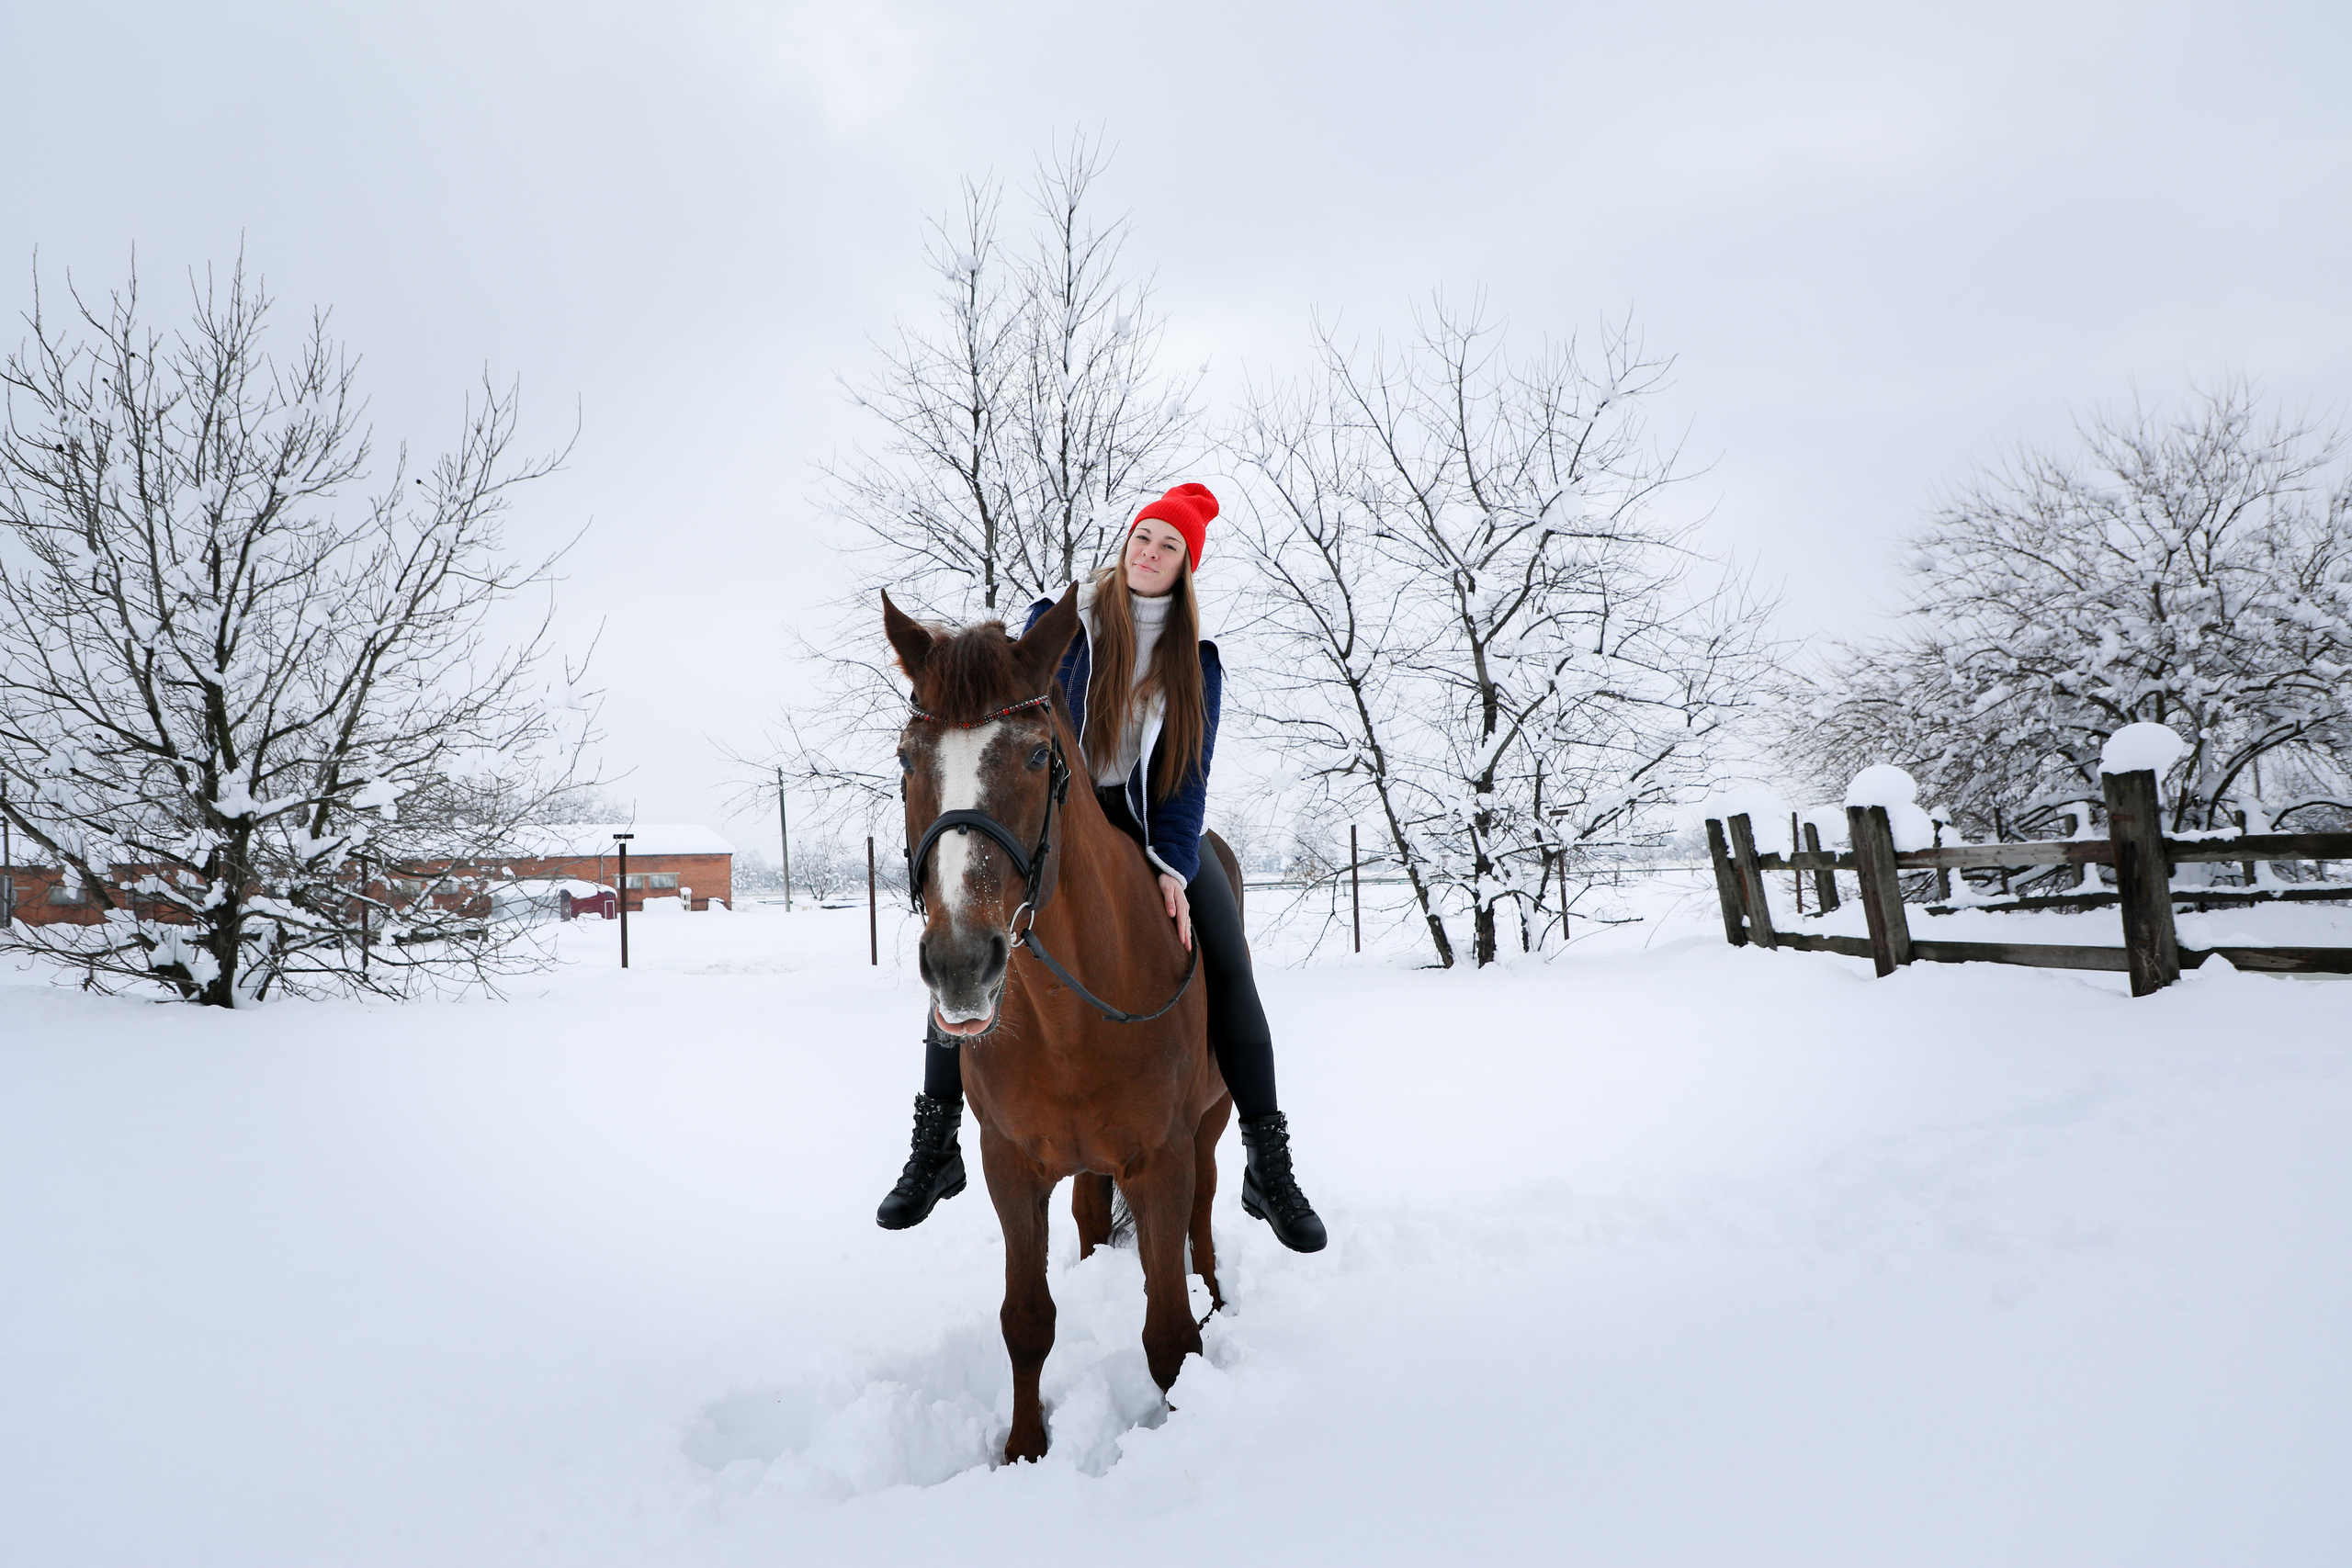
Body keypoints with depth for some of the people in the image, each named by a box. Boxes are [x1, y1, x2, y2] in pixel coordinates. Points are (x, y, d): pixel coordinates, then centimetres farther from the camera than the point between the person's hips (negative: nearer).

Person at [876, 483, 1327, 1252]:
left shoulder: (1195, 659, 4)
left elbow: (1190, 775, -3)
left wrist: (1174, 868, -19)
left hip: (1149, 825, 1)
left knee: (1227, 958, -17)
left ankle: (1269, 1166, -7)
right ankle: (935, 1145, -2)